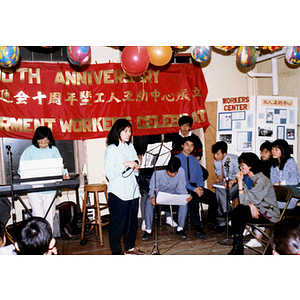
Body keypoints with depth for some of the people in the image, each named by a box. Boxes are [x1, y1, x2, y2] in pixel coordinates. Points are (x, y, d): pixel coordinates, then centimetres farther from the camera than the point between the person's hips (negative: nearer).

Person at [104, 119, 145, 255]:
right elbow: (109, 173, -17)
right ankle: (116, 251, 16)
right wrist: (125, 164, -23)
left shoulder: (130, 147, 12)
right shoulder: (111, 150, -9)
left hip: (132, 191, 7)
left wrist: (136, 168, -2)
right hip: (118, 192, -7)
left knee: (132, 221, 14)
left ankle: (130, 246, 31)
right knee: (117, 223, 1)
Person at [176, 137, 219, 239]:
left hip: (196, 187, 5)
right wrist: (193, 189, -20)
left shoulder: (195, 160, 20)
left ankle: (211, 220, 6)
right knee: (194, 197, -36)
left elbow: (200, 176, 14)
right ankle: (198, 227, -28)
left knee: (212, 196, -20)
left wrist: (200, 187, -10)